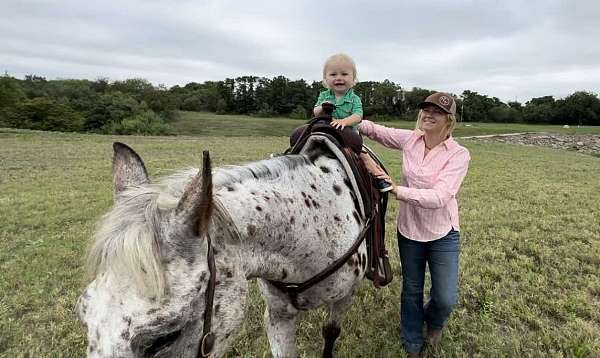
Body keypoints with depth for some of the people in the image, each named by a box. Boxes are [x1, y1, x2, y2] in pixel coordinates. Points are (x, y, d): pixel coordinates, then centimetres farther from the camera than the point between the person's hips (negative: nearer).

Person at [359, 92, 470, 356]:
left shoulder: (459, 154, -16)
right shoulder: (410, 139, -6)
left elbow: (439, 196, -28)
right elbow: (375, 130, 5)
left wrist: (398, 190, -36)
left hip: (443, 234, -2)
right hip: (409, 230, 3)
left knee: (446, 299, 3)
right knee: (411, 291, 17)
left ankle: (433, 321, 43)